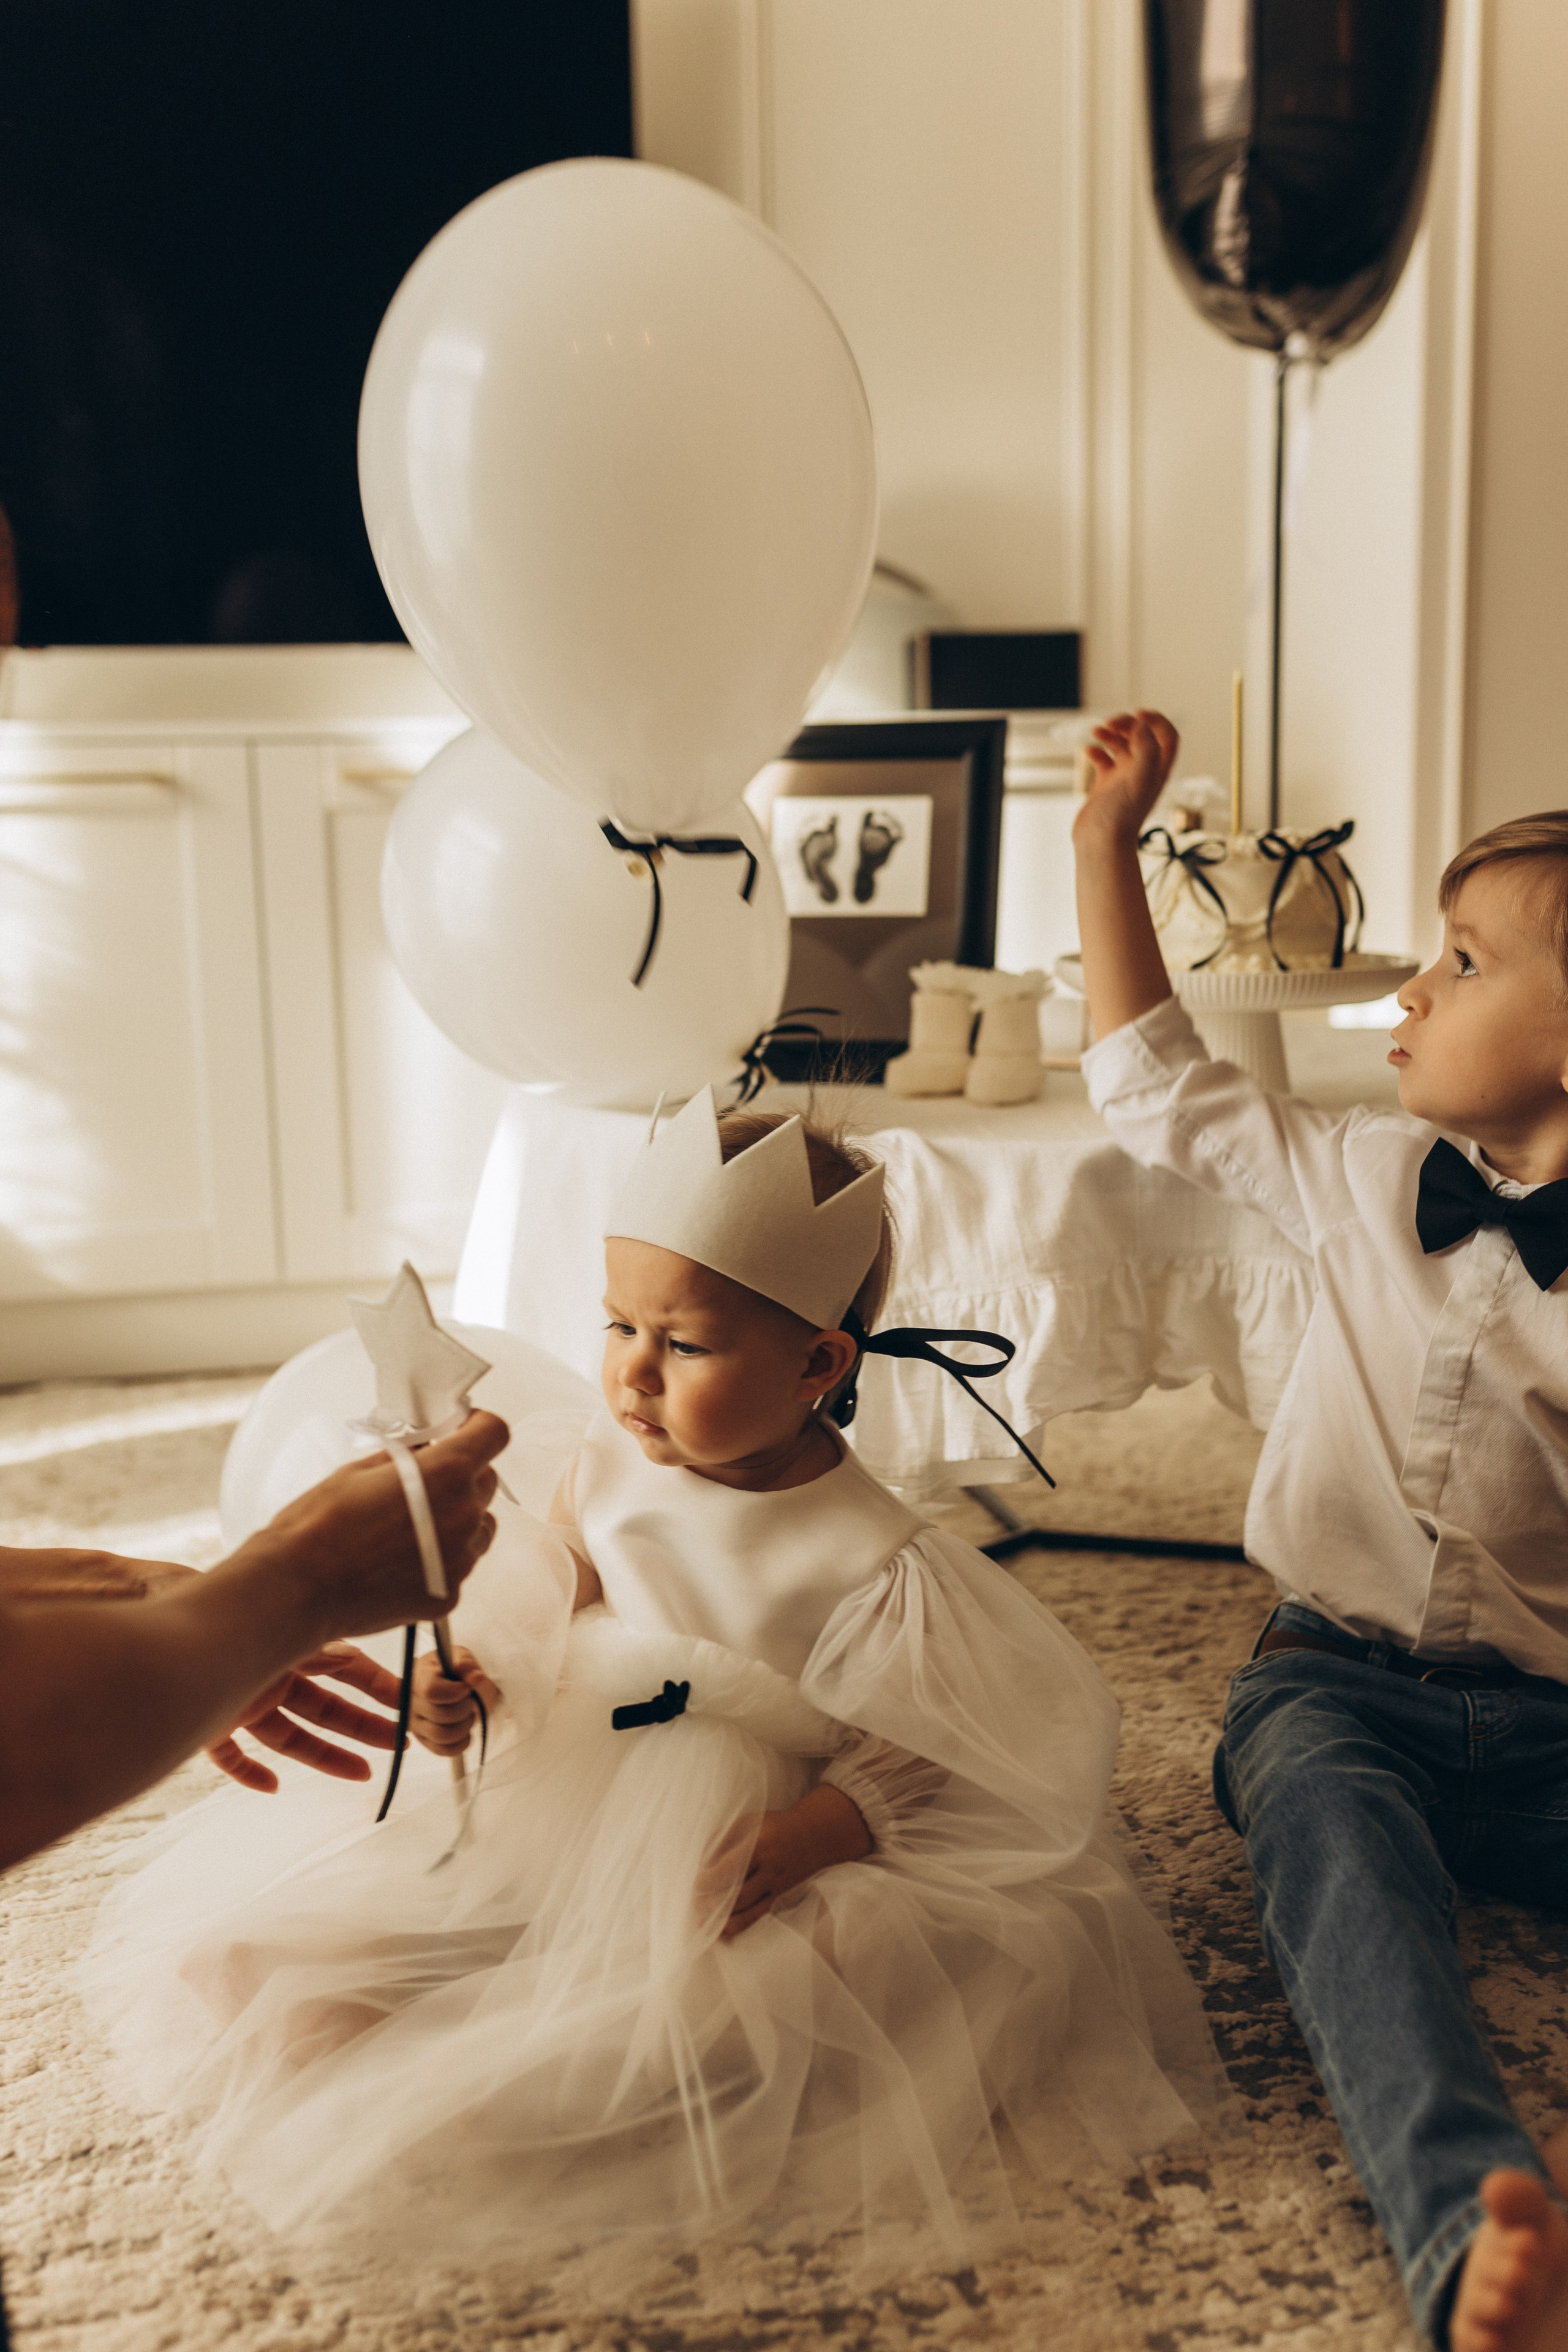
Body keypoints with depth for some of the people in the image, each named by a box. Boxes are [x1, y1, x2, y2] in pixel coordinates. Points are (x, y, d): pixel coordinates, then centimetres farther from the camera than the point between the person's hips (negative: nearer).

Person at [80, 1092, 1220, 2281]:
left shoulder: (874, 1566, -19)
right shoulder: (607, 1470, -4)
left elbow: (923, 1755, -13)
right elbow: (543, 1603, 9)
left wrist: (815, 1834, -27)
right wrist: (470, 1681, -10)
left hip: (741, 1854, -5)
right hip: (572, 1801, 5)